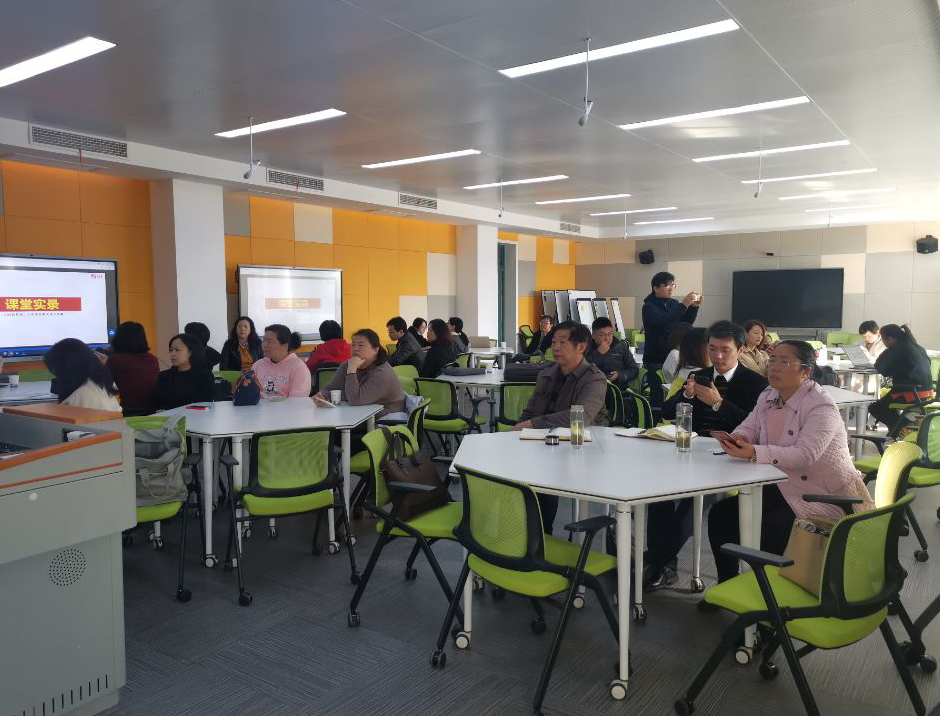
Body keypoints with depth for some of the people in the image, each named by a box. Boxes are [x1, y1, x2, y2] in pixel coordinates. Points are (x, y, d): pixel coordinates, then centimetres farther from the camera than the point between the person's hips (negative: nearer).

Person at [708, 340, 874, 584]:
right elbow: (748, 428, 4)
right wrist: (737, 438, -23)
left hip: (824, 497, -8)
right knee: (721, 514, -5)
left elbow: (804, 455, -32)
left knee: (764, 532, -26)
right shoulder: (769, 396, 6)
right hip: (781, 486, 8)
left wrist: (753, 452, -44)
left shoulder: (822, 408, -19)